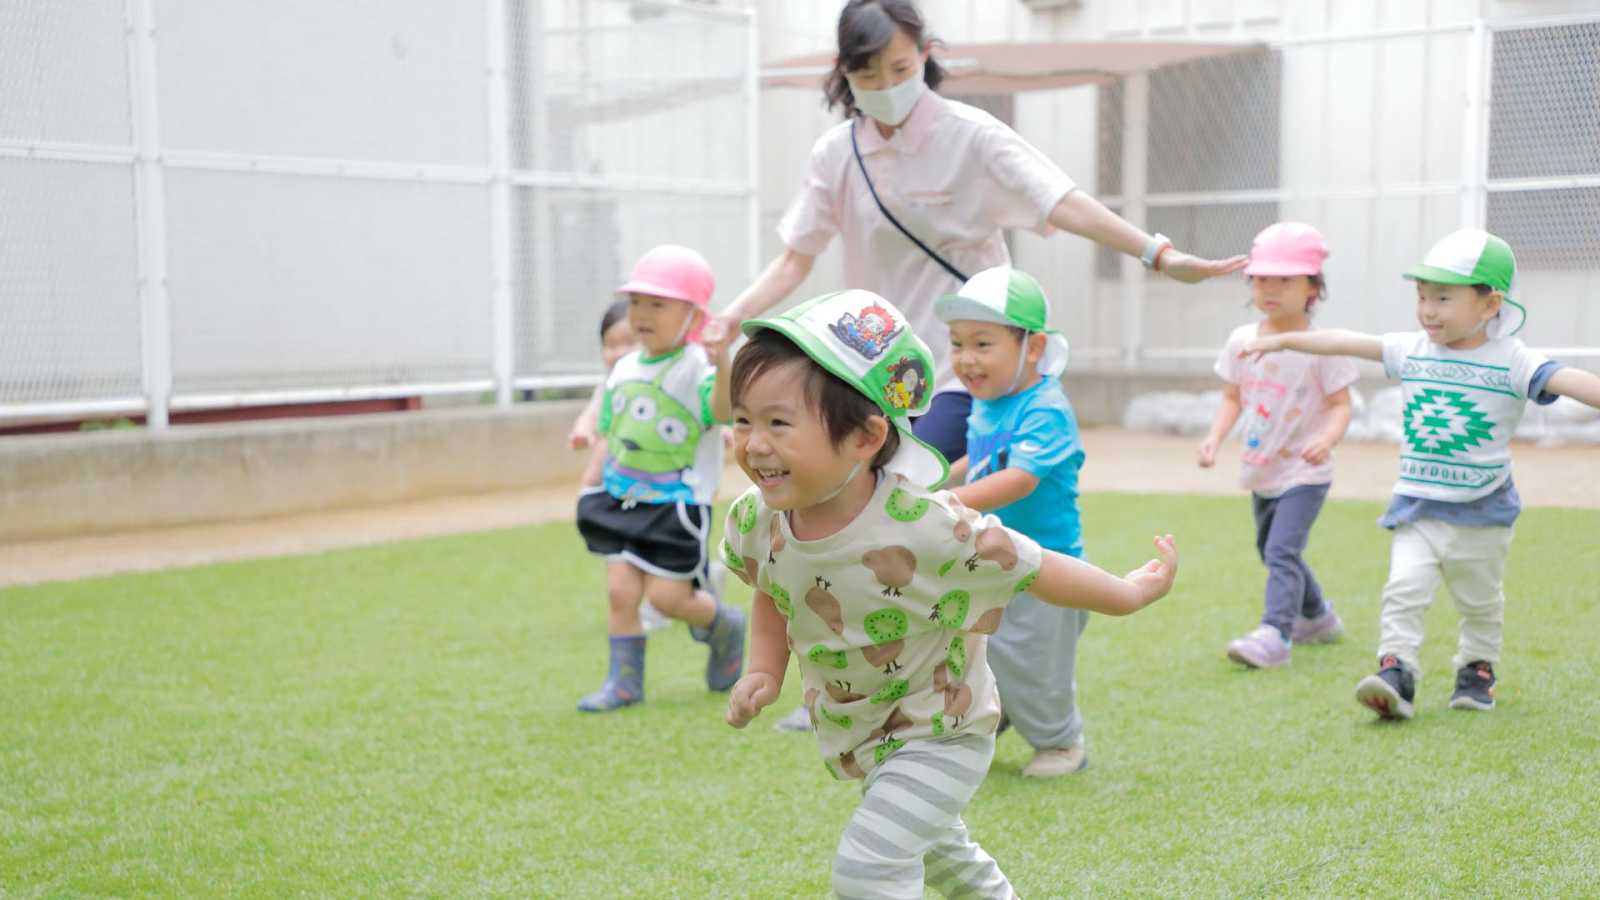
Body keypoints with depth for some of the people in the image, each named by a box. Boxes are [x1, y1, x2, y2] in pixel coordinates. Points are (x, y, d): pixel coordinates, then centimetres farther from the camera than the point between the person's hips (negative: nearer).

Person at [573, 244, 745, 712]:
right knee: (620, 589, -2)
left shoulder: (697, 369, -13)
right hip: (622, 500, 6)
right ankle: (624, 681, 9)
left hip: (677, 503, -6)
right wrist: (592, 489, 14)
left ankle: (726, 628, 27)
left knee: (667, 596, -3)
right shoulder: (623, 371, 7)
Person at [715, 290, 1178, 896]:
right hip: (854, 731, 7)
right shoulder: (758, 521, -19)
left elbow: (1036, 571, -21)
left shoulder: (925, 528, -36)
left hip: (941, 732, -6)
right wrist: (764, 671, -8)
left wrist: (1132, 592, -8)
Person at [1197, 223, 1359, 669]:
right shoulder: (1241, 341, 1)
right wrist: (1214, 436, -8)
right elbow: (1233, 398, 8)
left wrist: (1326, 439, -32)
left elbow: (1340, 405, -13)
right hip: (1261, 469, 7)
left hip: (1304, 473, -7)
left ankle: (1274, 635, -23)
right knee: (1272, 552, 22)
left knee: (1282, 551, -21)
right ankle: (1317, 618, 43)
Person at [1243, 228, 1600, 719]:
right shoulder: (1411, 351, 1)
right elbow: (1348, 342, 7)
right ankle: (1396, 671, -10)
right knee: (1403, 589, -10)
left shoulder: (1511, 362, -12)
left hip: (1482, 512, -2)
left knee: (1481, 603, 15)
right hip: (1417, 507, 2)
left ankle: (1477, 669, 34)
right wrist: (1284, 340, 11)